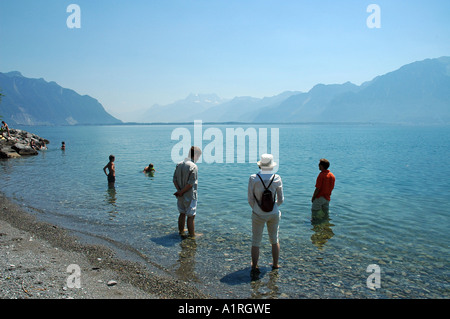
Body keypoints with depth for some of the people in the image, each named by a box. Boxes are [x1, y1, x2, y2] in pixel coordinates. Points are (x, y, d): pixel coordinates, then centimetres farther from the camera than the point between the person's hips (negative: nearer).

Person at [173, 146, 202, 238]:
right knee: (191, 216, 3)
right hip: (190, 196, -7)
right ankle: (192, 236, 11)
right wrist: (181, 192, -12)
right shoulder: (193, 167, -19)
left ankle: (181, 232, 34)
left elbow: (174, 179, 3)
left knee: (182, 214, 20)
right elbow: (190, 183, -22)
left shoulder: (179, 164, 4)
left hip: (180, 196, 7)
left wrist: (179, 190, -6)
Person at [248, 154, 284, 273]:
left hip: (258, 215, -2)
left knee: (256, 242, 11)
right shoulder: (277, 178, -11)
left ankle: (254, 267, 19)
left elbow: (250, 199, -8)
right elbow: (281, 200, -4)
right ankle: (275, 265, 34)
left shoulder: (253, 178, -15)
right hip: (274, 214, 2)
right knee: (274, 240, 21)